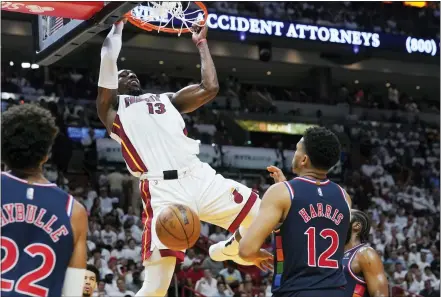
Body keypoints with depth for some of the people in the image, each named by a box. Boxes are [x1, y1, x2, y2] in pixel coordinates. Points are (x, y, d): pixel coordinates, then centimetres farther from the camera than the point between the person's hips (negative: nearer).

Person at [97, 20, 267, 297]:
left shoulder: (168, 99, 29)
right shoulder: (113, 107, 15)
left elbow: (210, 88, 17)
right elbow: (109, 57, 4)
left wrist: (202, 43, 25)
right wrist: (119, 23, 19)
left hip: (202, 178, 5)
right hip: (163, 190, -5)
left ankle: (227, 250, 29)